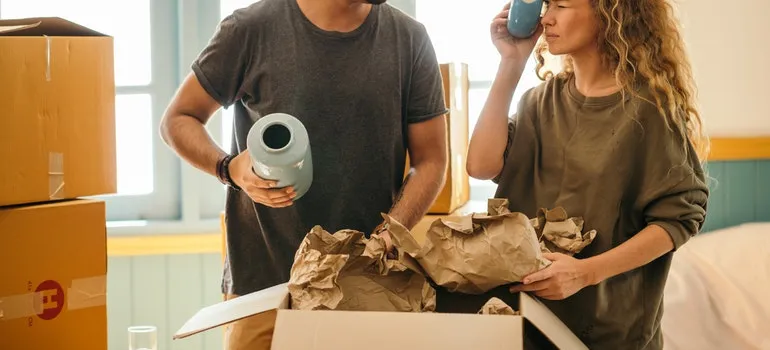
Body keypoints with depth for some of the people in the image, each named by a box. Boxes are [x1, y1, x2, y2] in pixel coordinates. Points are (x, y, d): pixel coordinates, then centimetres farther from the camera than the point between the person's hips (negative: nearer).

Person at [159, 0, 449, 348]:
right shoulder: (251, 29, -5)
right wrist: (230, 169, -15)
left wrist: (387, 237, -14)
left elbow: (430, 162, 3)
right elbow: (177, 120, 5)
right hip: (263, 280, -1)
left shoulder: (409, 39, 0)